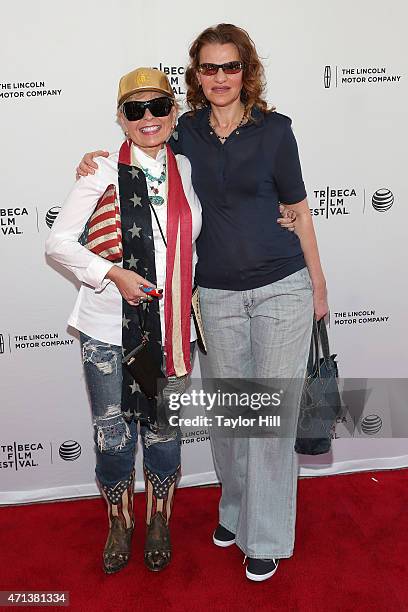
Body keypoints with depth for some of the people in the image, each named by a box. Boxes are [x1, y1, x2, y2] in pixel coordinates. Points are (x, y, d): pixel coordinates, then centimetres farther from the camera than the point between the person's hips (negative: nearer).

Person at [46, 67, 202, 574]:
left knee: (164, 432, 13)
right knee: (112, 434, 11)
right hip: (108, 328, -2)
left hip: (171, 328, 2)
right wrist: (114, 274, -18)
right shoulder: (103, 173, -6)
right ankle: (119, 523, 37)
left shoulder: (187, 169, 4)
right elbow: (58, 242, -7)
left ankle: (158, 522, 38)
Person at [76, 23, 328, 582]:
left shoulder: (273, 129, -2)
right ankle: (235, 506, 37)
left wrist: (317, 279, 6)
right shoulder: (186, 131, 4)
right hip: (218, 295, 3)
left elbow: (297, 205, 4)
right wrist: (97, 161, -1)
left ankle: (266, 537, 20)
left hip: (282, 288, -2)